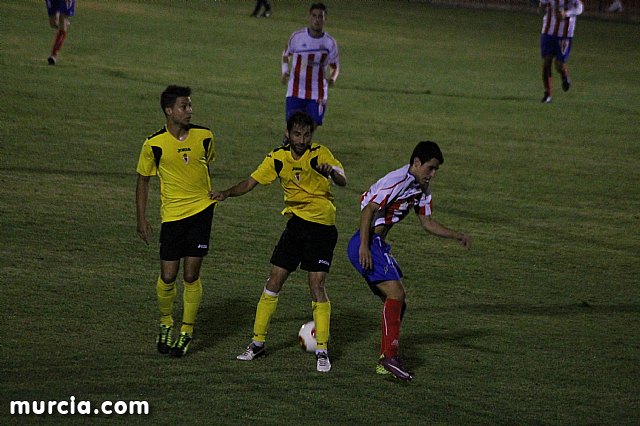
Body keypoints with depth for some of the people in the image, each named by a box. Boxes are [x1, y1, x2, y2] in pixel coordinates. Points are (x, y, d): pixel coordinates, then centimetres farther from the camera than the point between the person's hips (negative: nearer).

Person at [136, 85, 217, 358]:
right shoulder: (154, 144, -9)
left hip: (202, 210, 1)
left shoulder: (203, 136, -3)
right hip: (172, 213, -1)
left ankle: (187, 332, 12)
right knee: (168, 276, -1)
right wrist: (141, 219, 1)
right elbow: (143, 180, 3)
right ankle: (165, 325, 25)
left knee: (191, 275, -2)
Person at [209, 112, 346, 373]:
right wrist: (226, 193, -13)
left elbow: (342, 181, -24)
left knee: (317, 285, -11)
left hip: (322, 226, -4)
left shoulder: (320, 154, -11)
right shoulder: (278, 158, 2)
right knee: (274, 281, 2)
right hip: (295, 223, 4)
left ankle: (322, 351, -3)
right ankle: (258, 343, 14)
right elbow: (251, 182, 5)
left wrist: (331, 172, -47)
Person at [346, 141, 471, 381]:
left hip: (378, 245, 10)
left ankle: (385, 362, 14)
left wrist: (457, 236, 11)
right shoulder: (398, 180, -17)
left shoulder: (422, 188, 14)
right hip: (366, 245, -10)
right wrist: (364, 247, -28)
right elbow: (368, 210, -22)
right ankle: (390, 356, -24)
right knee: (395, 293, -20)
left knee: (398, 301, 10)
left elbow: (427, 223, 22)